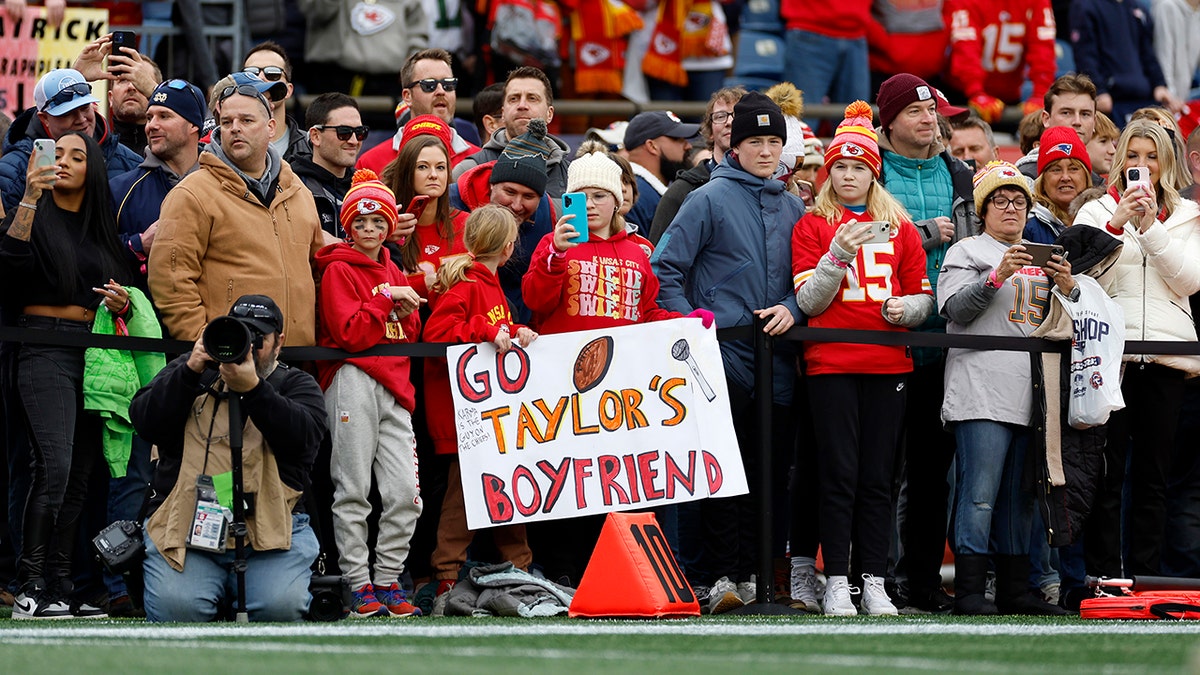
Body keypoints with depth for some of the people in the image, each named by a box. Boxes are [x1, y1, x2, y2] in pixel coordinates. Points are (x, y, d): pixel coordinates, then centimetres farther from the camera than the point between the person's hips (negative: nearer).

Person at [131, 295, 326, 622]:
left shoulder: (296, 384, 14)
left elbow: (302, 436, -8)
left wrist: (252, 387, -19)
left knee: (282, 606, -25)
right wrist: (190, 371, -9)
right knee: (175, 608, -25)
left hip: (271, 526, 0)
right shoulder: (191, 370, 18)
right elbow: (145, 421, 2)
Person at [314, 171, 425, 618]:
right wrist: (387, 300, -11)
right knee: (354, 490, -5)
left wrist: (408, 311, 1)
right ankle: (358, 585, -2)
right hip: (353, 383, -6)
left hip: (393, 386, 6)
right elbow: (349, 333, -10)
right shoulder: (339, 270, 1)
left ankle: (388, 579, 8)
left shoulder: (392, 273, 21)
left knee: (405, 492, -1)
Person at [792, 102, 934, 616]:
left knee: (878, 476, 3)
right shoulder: (813, 226, 6)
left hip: (888, 363, 3)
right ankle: (836, 583, -2)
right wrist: (838, 255, -15)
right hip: (831, 363, -2)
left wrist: (904, 308, -7)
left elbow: (924, 298, 15)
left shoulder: (899, 229, 14)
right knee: (839, 473, -5)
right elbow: (809, 301, -1)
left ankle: (874, 582, 6)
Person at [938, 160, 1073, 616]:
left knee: (1019, 498, 7)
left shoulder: (1041, 257, 22)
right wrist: (998, 276, -22)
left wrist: (1067, 289, -1)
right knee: (979, 496, -11)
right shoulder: (966, 252, 5)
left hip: (1029, 395, 6)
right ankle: (969, 591, -13)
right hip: (982, 391, -6)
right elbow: (956, 309, -9)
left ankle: (1014, 591, 10)